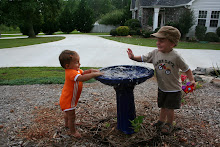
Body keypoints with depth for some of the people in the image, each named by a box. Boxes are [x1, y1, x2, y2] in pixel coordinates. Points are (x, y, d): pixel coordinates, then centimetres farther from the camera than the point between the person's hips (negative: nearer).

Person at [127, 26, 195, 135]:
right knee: (163, 106, 19)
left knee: (169, 108, 6)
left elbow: (186, 69, -9)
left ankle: (169, 124, 31)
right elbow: (144, 58, -1)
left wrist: (192, 80, -16)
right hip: (161, 87, 4)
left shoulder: (175, 57, -20)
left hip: (174, 89, -4)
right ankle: (161, 120, 42)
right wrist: (133, 57, -17)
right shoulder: (155, 53, -9)